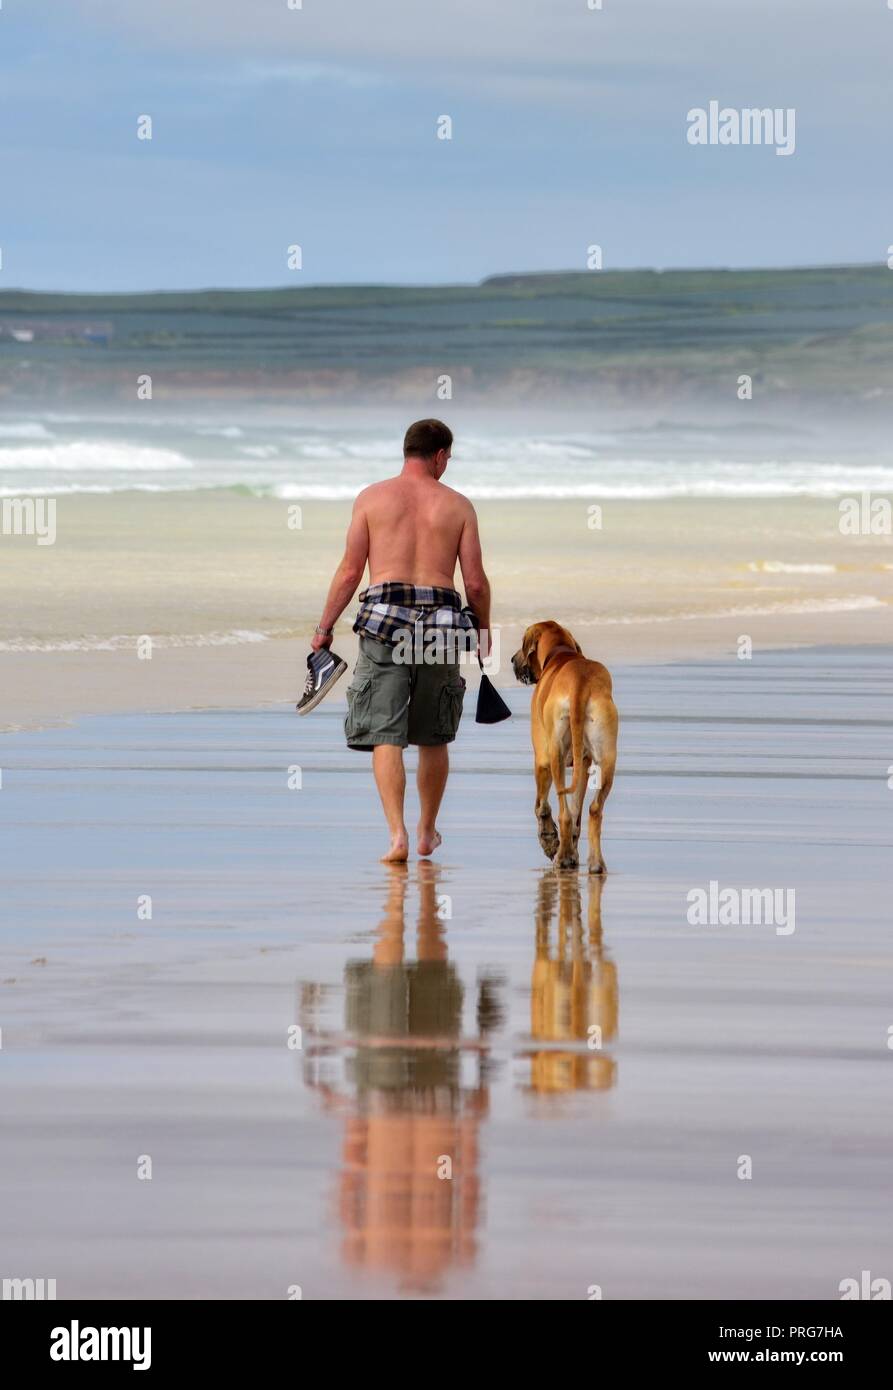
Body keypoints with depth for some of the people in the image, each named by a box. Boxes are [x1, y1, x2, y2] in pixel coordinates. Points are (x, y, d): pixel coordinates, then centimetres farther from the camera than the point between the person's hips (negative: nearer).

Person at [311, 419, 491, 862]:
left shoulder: (372, 498, 4)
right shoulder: (458, 505, 6)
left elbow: (350, 571, 1)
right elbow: (476, 581, 5)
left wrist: (324, 627, 9)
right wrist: (484, 630, 20)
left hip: (385, 617, -1)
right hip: (441, 623, 2)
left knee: (386, 737, -3)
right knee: (433, 738, 17)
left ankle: (398, 836, -15)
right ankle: (427, 833, 28)